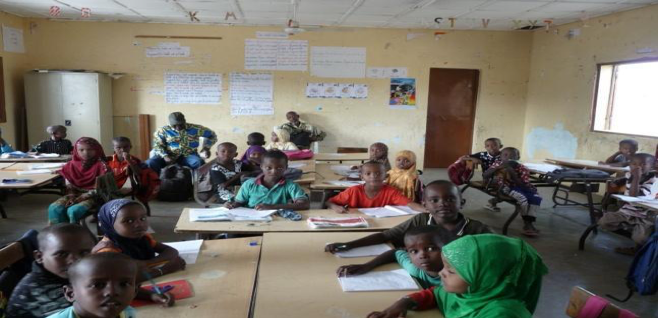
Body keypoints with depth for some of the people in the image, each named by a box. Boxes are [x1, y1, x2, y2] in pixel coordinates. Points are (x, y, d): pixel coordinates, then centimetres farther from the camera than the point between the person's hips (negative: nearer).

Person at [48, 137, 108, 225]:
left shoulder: (101, 165, -9)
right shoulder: (72, 165, 8)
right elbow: (69, 185, 11)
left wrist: (82, 197, -18)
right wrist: (72, 196, -9)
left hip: (93, 197, -5)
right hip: (75, 194, 6)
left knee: (73, 211, -31)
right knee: (54, 208, -19)